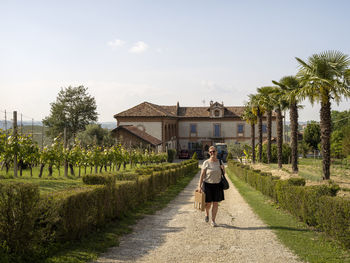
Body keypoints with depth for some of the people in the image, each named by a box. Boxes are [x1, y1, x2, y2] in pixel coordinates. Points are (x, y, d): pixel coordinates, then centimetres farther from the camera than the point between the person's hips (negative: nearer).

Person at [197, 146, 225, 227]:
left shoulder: (219, 162, 4)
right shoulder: (206, 163, -6)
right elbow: (202, 175, -7)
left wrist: (223, 168, -9)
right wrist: (199, 186, -13)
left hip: (217, 185, 3)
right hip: (208, 184, -2)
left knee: (215, 203, 1)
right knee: (208, 203, 4)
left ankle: (213, 221, 10)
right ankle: (207, 214, 37)